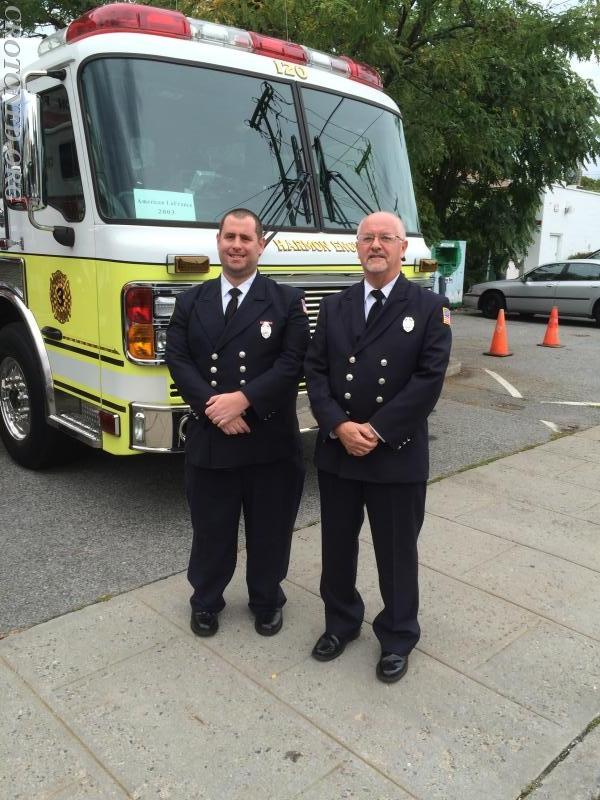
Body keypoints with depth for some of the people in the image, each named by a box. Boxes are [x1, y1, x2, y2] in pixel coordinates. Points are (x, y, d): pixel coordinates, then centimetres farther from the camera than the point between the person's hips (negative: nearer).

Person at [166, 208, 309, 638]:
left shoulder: (287, 301, 0)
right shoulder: (190, 302, 8)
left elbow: (293, 363, -10)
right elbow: (178, 360, -1)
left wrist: (241, 399, -20)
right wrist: (214, 409, -16)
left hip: (270, 440, -1)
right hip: (208, 437, 2)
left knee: (269, 528, 13)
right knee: (211, 527, 15)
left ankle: (267, 601, 36)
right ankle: (206, 601, 37)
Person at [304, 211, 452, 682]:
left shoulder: (430, 308, -3)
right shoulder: (334, 307, 7)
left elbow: (429, 379, -12)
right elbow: (315, 372, 1)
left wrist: (376, 430, -17)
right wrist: (339, 426, -14)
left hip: (398, 454, -3)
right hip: (336, 450, 4)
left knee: (396, 552, 11)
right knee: (337, 545, 16)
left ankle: (398, 638, 31)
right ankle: (341, 622, 38)